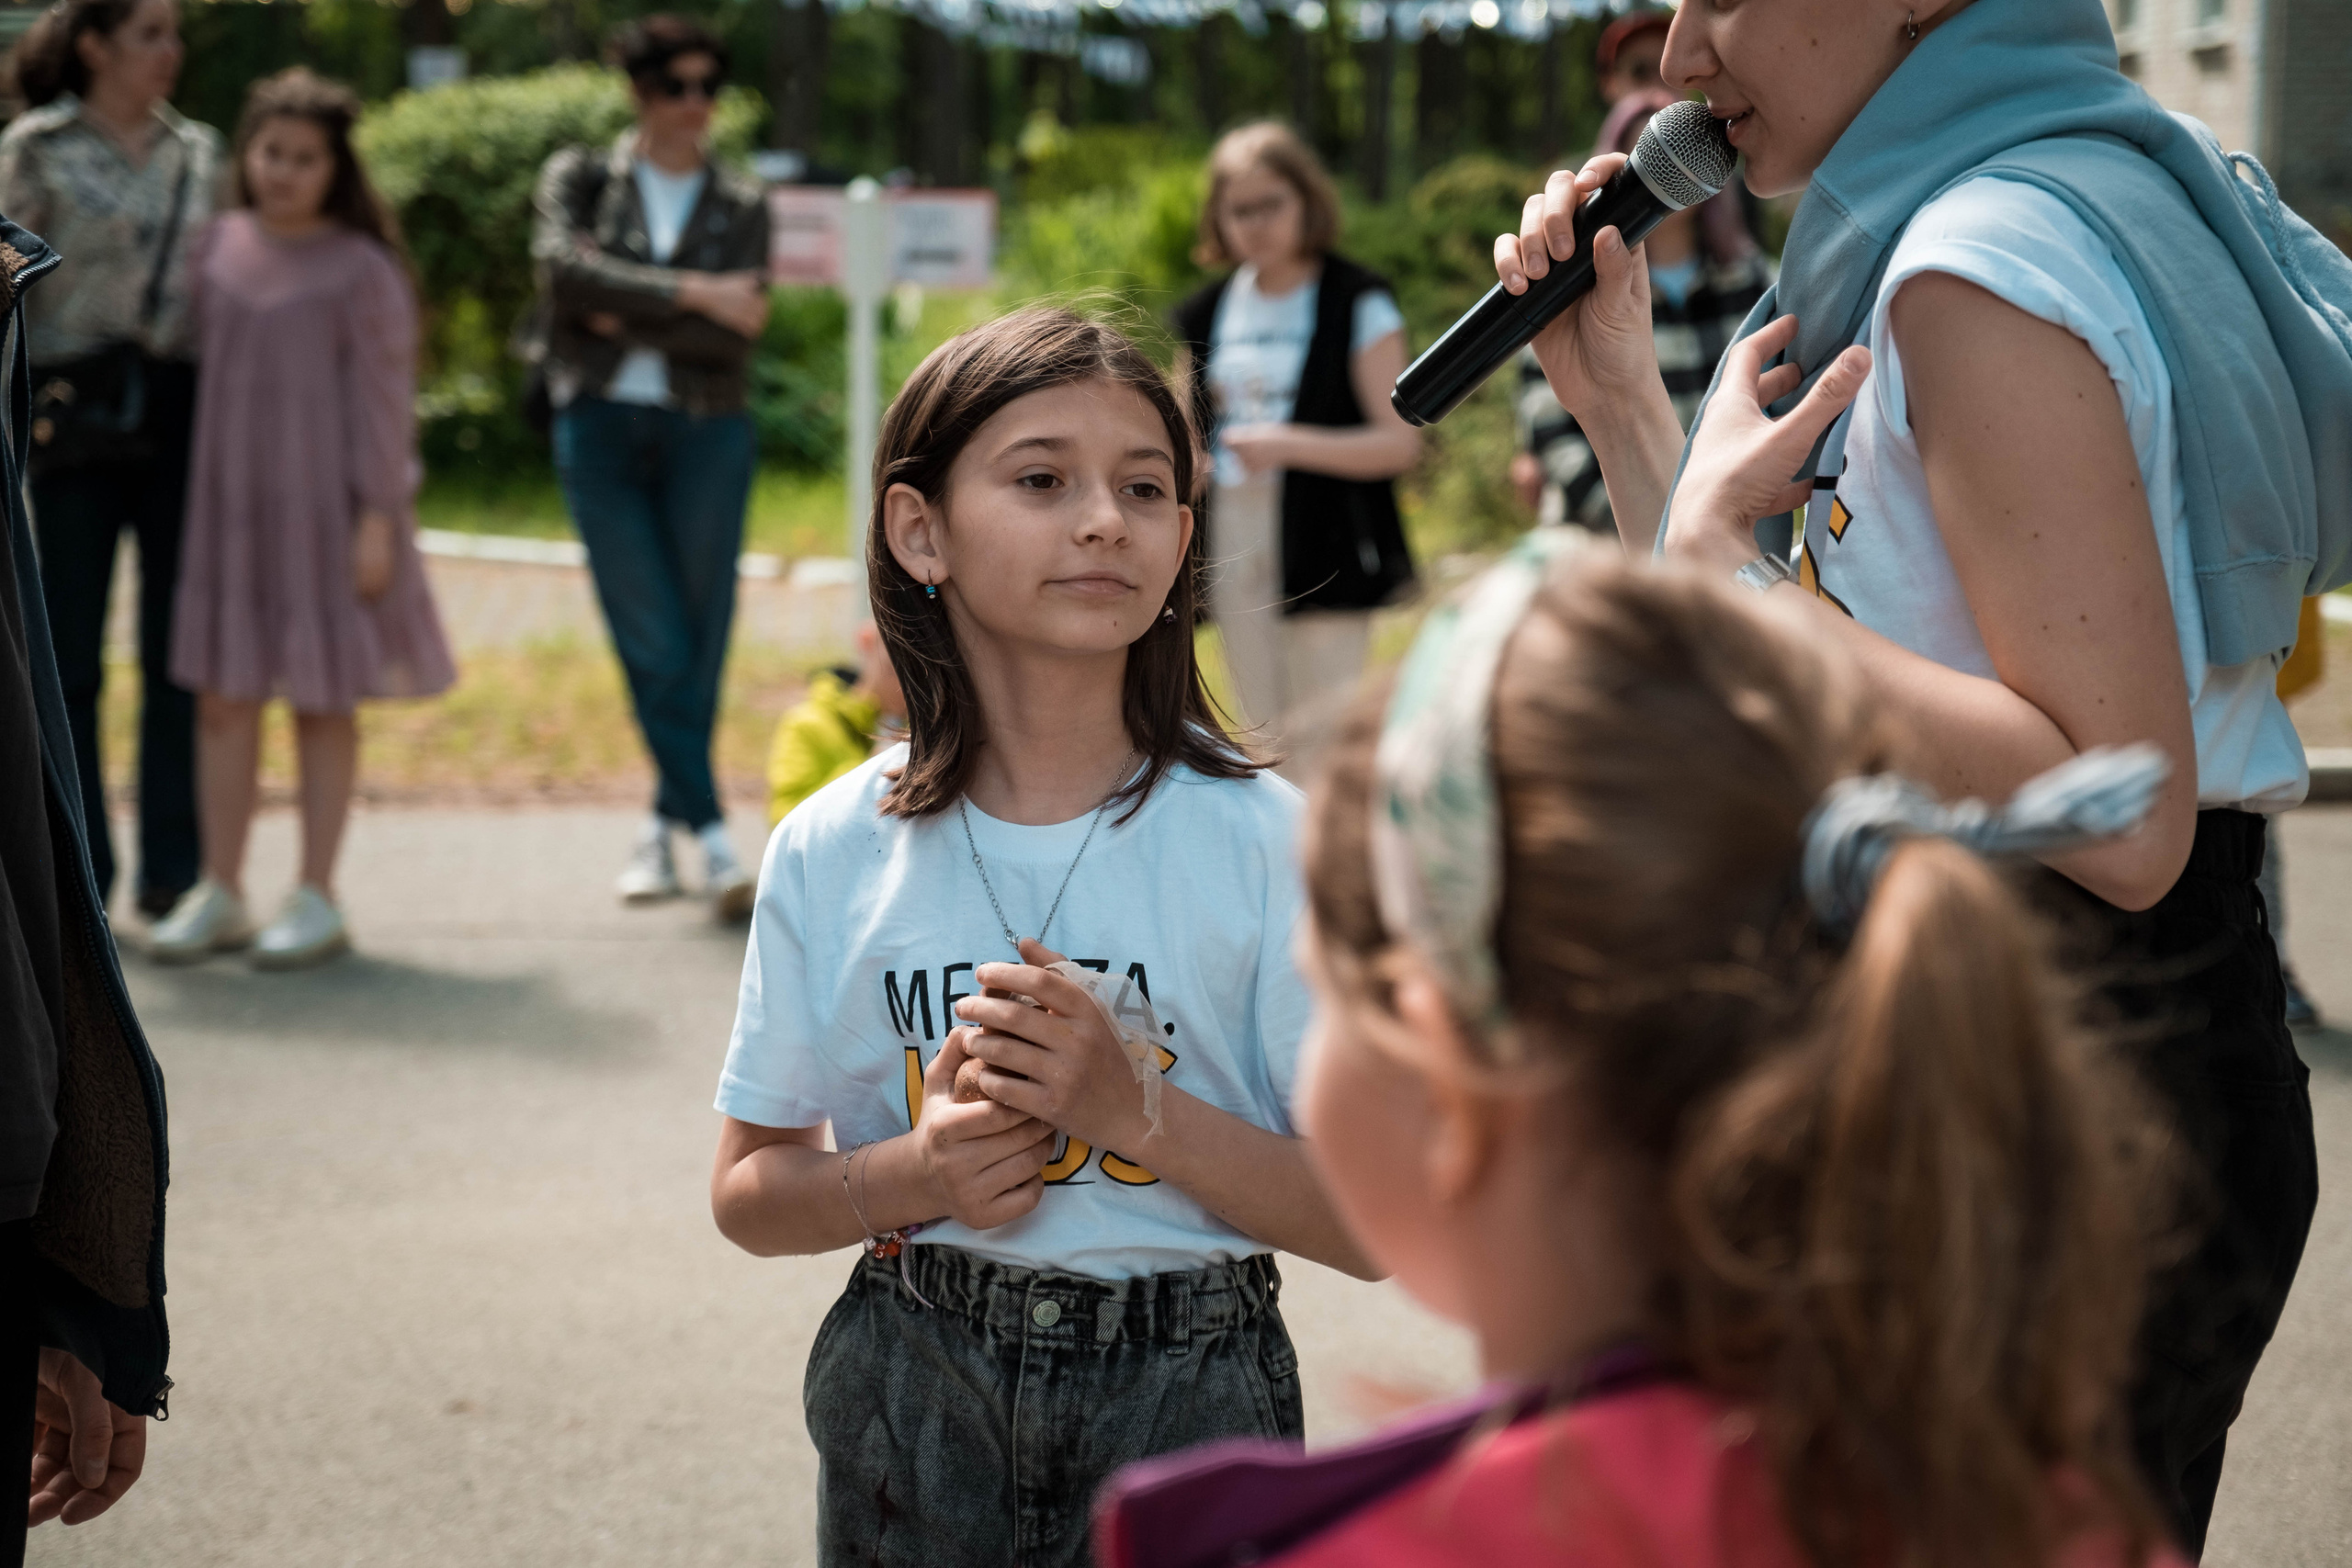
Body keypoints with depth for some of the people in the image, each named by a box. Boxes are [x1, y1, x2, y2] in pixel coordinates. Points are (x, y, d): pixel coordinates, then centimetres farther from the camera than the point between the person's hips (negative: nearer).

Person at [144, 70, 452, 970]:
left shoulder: (360, 268, -7)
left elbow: (385, 397, -7)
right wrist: (194, 493, 9)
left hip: (322, 503, -4)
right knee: (223, 692, 7)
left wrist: (378, 518, -12)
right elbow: (201, 367, 12)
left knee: (323, 695, 3)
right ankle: (219, 893, 15)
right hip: (228, 499, 4)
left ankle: (316, 899, 11)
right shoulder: (218, 247, 6)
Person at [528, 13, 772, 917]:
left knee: (700, 639, -2)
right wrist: (692, 295, -17)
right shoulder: (580, 180, 9)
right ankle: (709, 830, -5)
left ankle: (664, 828, 11)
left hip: (705, 432, 1)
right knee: (653, 641, -7)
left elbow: (735, 337, -4)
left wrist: (627, 318, -8)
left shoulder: (740, 207, 9)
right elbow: (566, 269, -12)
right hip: (601, 427, -1)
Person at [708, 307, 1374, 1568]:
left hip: (1187, 1410, -2)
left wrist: (1138, 1110, -22)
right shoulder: (834, 853, -4)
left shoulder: (1263, 840, -10)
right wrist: (919, 1173, -14)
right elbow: (749, 1191, 5)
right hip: (916, 1403, 2)